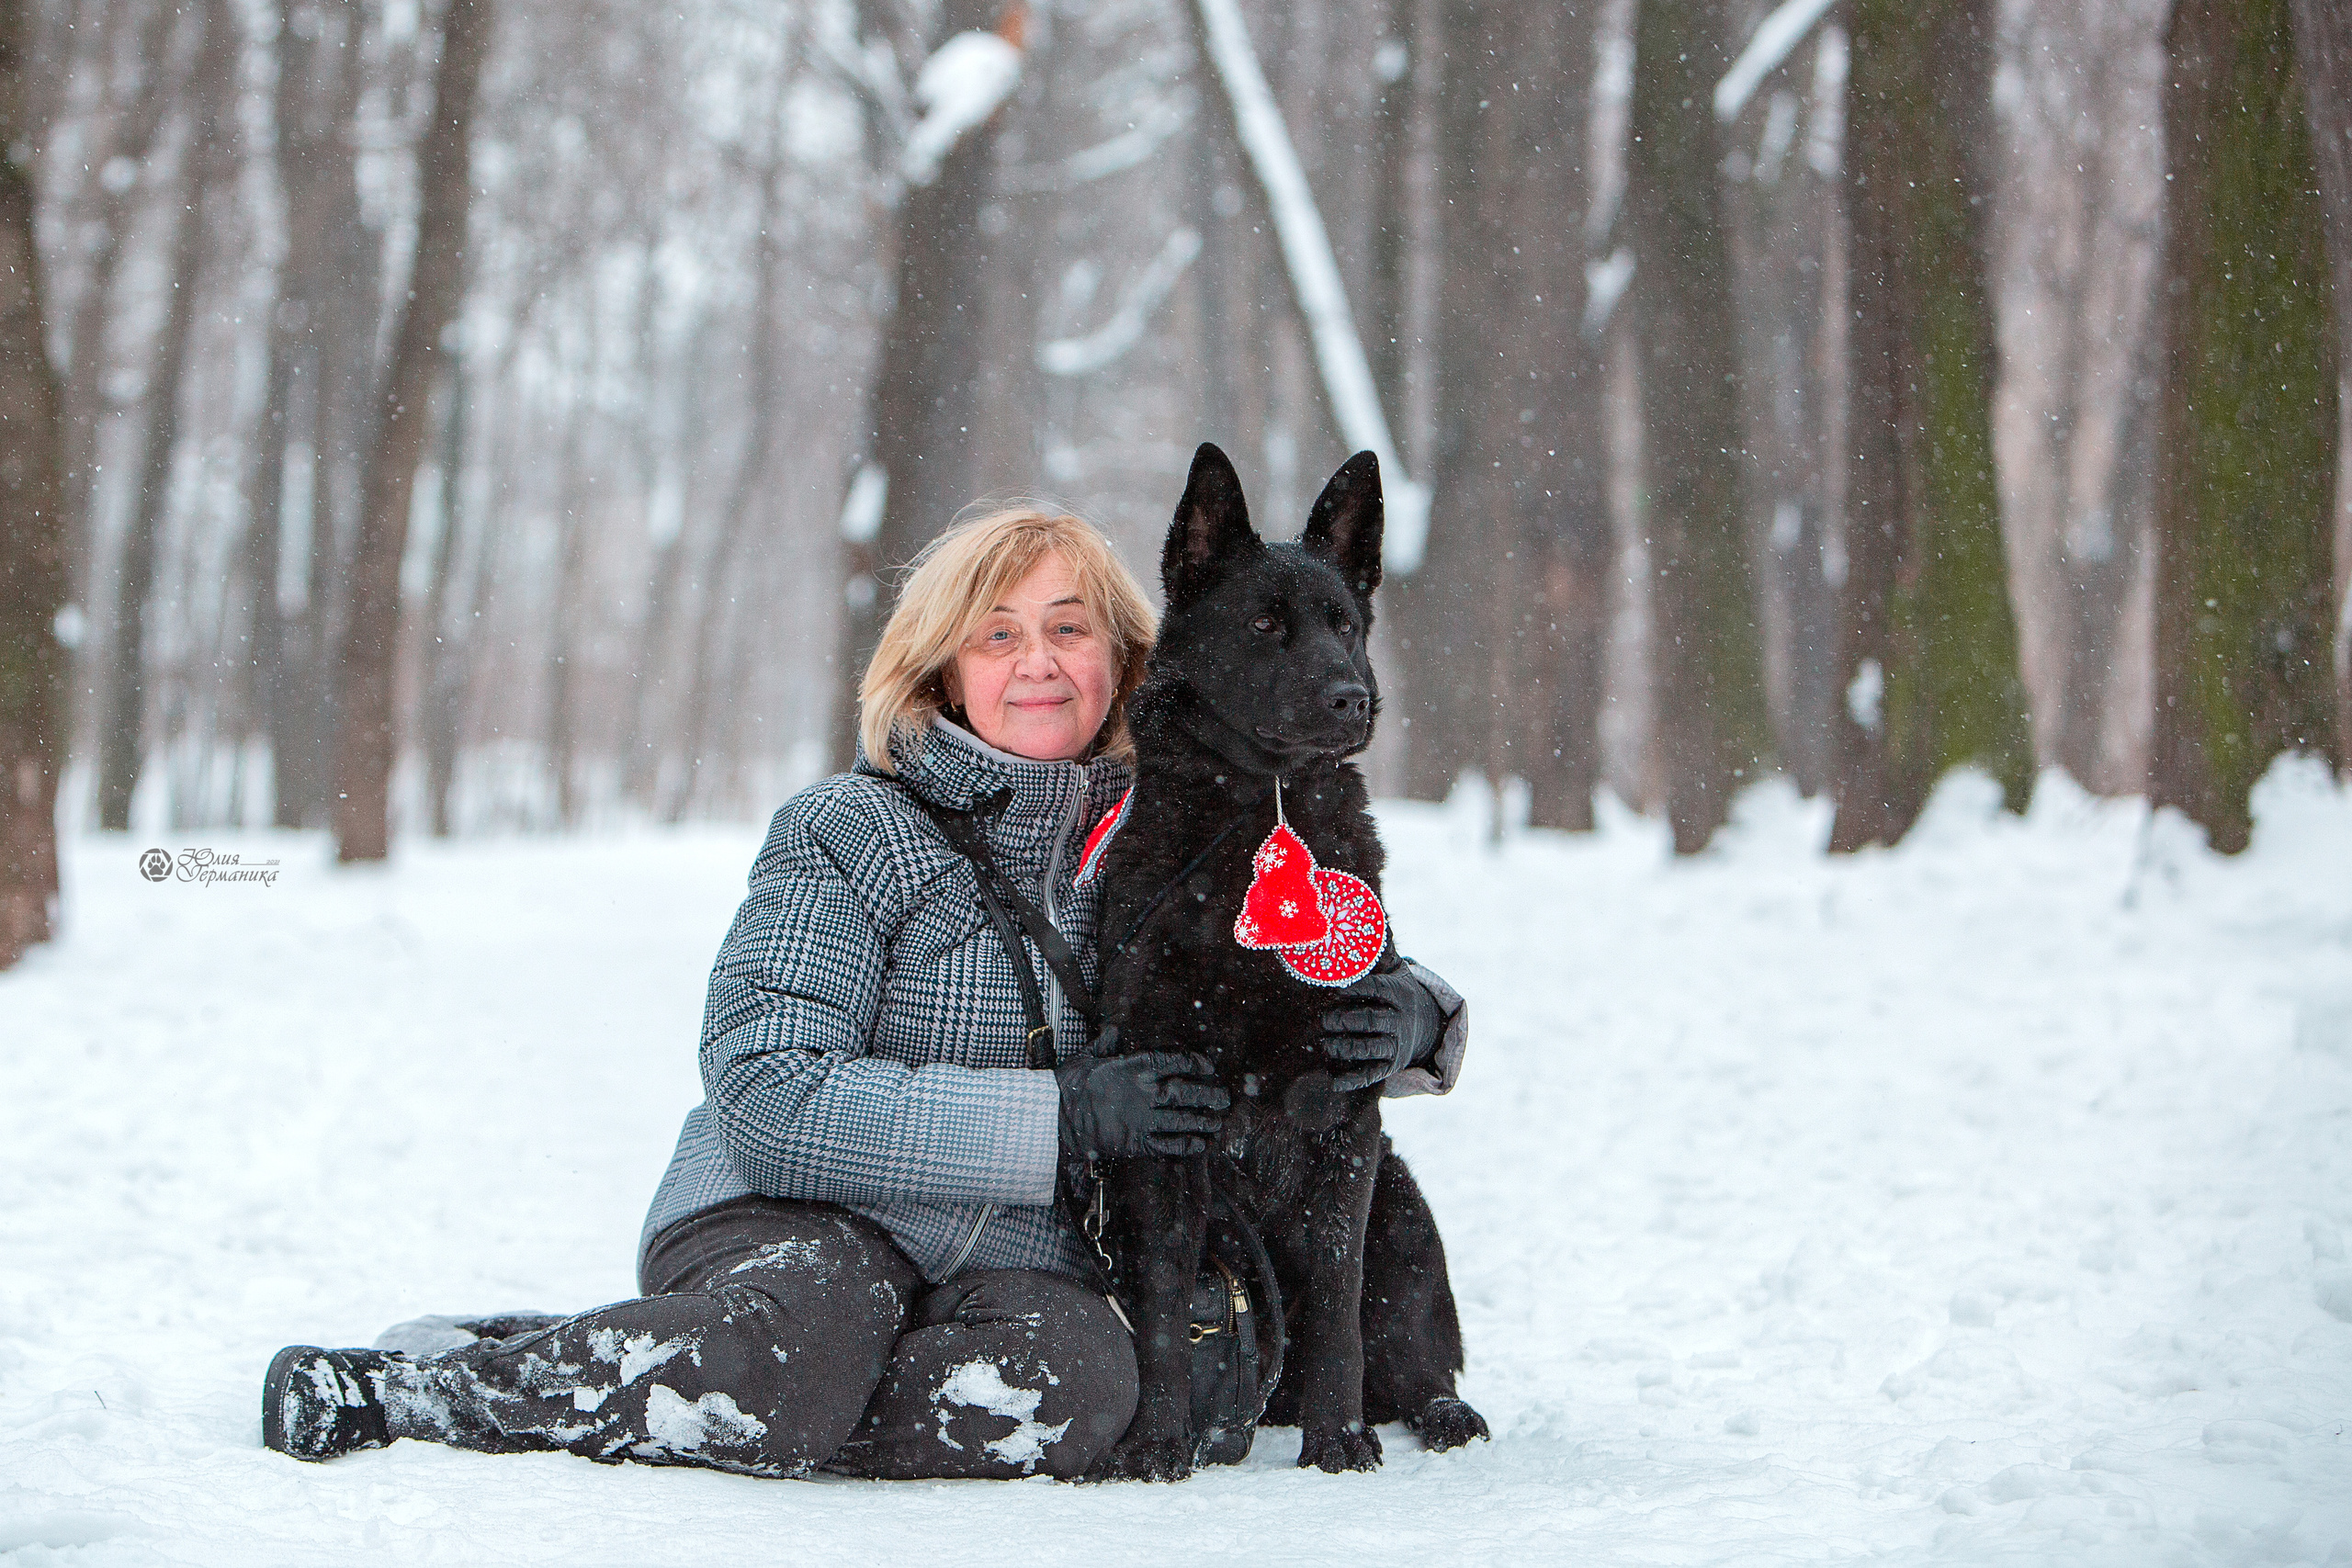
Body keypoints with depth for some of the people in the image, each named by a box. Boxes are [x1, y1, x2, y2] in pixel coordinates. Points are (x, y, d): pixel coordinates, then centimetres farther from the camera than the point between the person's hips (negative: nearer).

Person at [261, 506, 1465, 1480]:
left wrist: (1408, 1021, -10)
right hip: (783, 1225, -3)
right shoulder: (851, 833, -3)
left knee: (1082, 1377, -33)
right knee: (812, 1325, -40)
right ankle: (400, 1391, -20)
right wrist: (1059, 1114, -23)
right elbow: (768, 1102, -16)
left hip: (1013, 1267, 3)